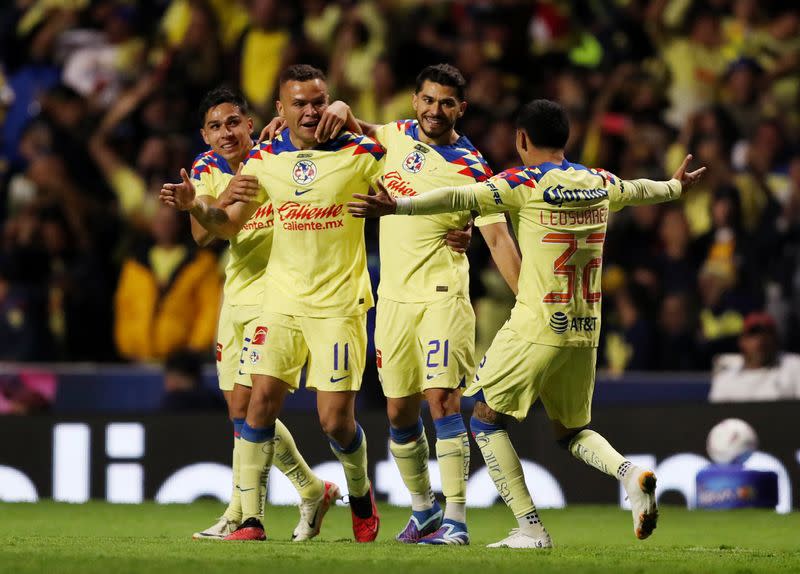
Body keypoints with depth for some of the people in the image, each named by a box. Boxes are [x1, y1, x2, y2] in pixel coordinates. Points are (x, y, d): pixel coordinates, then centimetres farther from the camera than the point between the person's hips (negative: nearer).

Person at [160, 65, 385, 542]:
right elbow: (229, 225, 11)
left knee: (336, 419, -4)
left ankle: (361, 493, 27)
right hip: (281, 301, 3)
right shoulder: (265, 158, 4)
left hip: (340, 304, -3)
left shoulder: (359, 153, -6)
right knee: (262, 403, -7)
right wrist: (195, 207, -6)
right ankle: (251, 519, -1)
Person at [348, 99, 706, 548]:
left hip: (536, 331, -6)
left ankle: (531, 528, -2)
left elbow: (462, 198, -20)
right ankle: (630, 473, -8)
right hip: (585, 334, 6)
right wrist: (675, 186, 55)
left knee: (486, 419, 8)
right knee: (572, 430, 22)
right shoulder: (600, 184, 11)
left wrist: (398, 206, -28)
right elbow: (639, 189, 33)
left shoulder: (527, 183, -7)